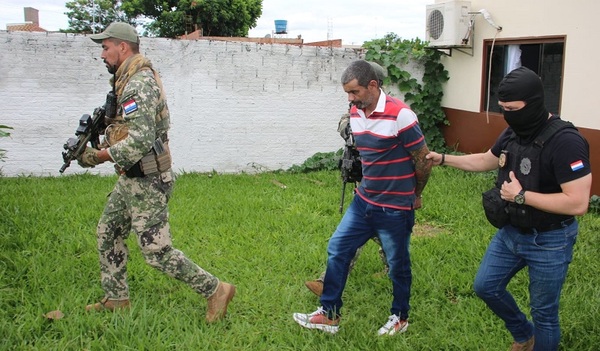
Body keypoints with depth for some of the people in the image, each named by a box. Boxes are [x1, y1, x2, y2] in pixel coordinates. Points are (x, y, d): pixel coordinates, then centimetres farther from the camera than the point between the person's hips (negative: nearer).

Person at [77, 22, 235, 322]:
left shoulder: (139, 84, -22)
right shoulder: (131, 80, 11)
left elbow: (139, 142, -30)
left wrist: (96, 157, -19)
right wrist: (103, 121, 7)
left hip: (146, 184, -10)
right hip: (131, 179, 10)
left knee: (157, 251, -4)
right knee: (108, 234, 19)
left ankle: (215, 290, 6)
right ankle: (116, 299, 32)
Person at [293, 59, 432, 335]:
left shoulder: (400, 115, -21)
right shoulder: (355, 114, 2)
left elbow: (424, 160, -11)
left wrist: (414, 196, 2)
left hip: (394, 209, -7)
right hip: (363, 202, 7)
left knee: (398, 265, 11)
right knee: (337, 250, 7)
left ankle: (400, 317, 33)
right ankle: (329, 315, 19)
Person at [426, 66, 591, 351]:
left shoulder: (565, 142, -26)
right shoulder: (513, 133, -2)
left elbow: (578, 203, -31)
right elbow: (485, 161, 17)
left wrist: (521, 196, -26)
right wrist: (442, 159, 9)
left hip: (549, 242, -8)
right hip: (510, 232, 8)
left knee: (544, 312, 8)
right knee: (485, 286, 18)